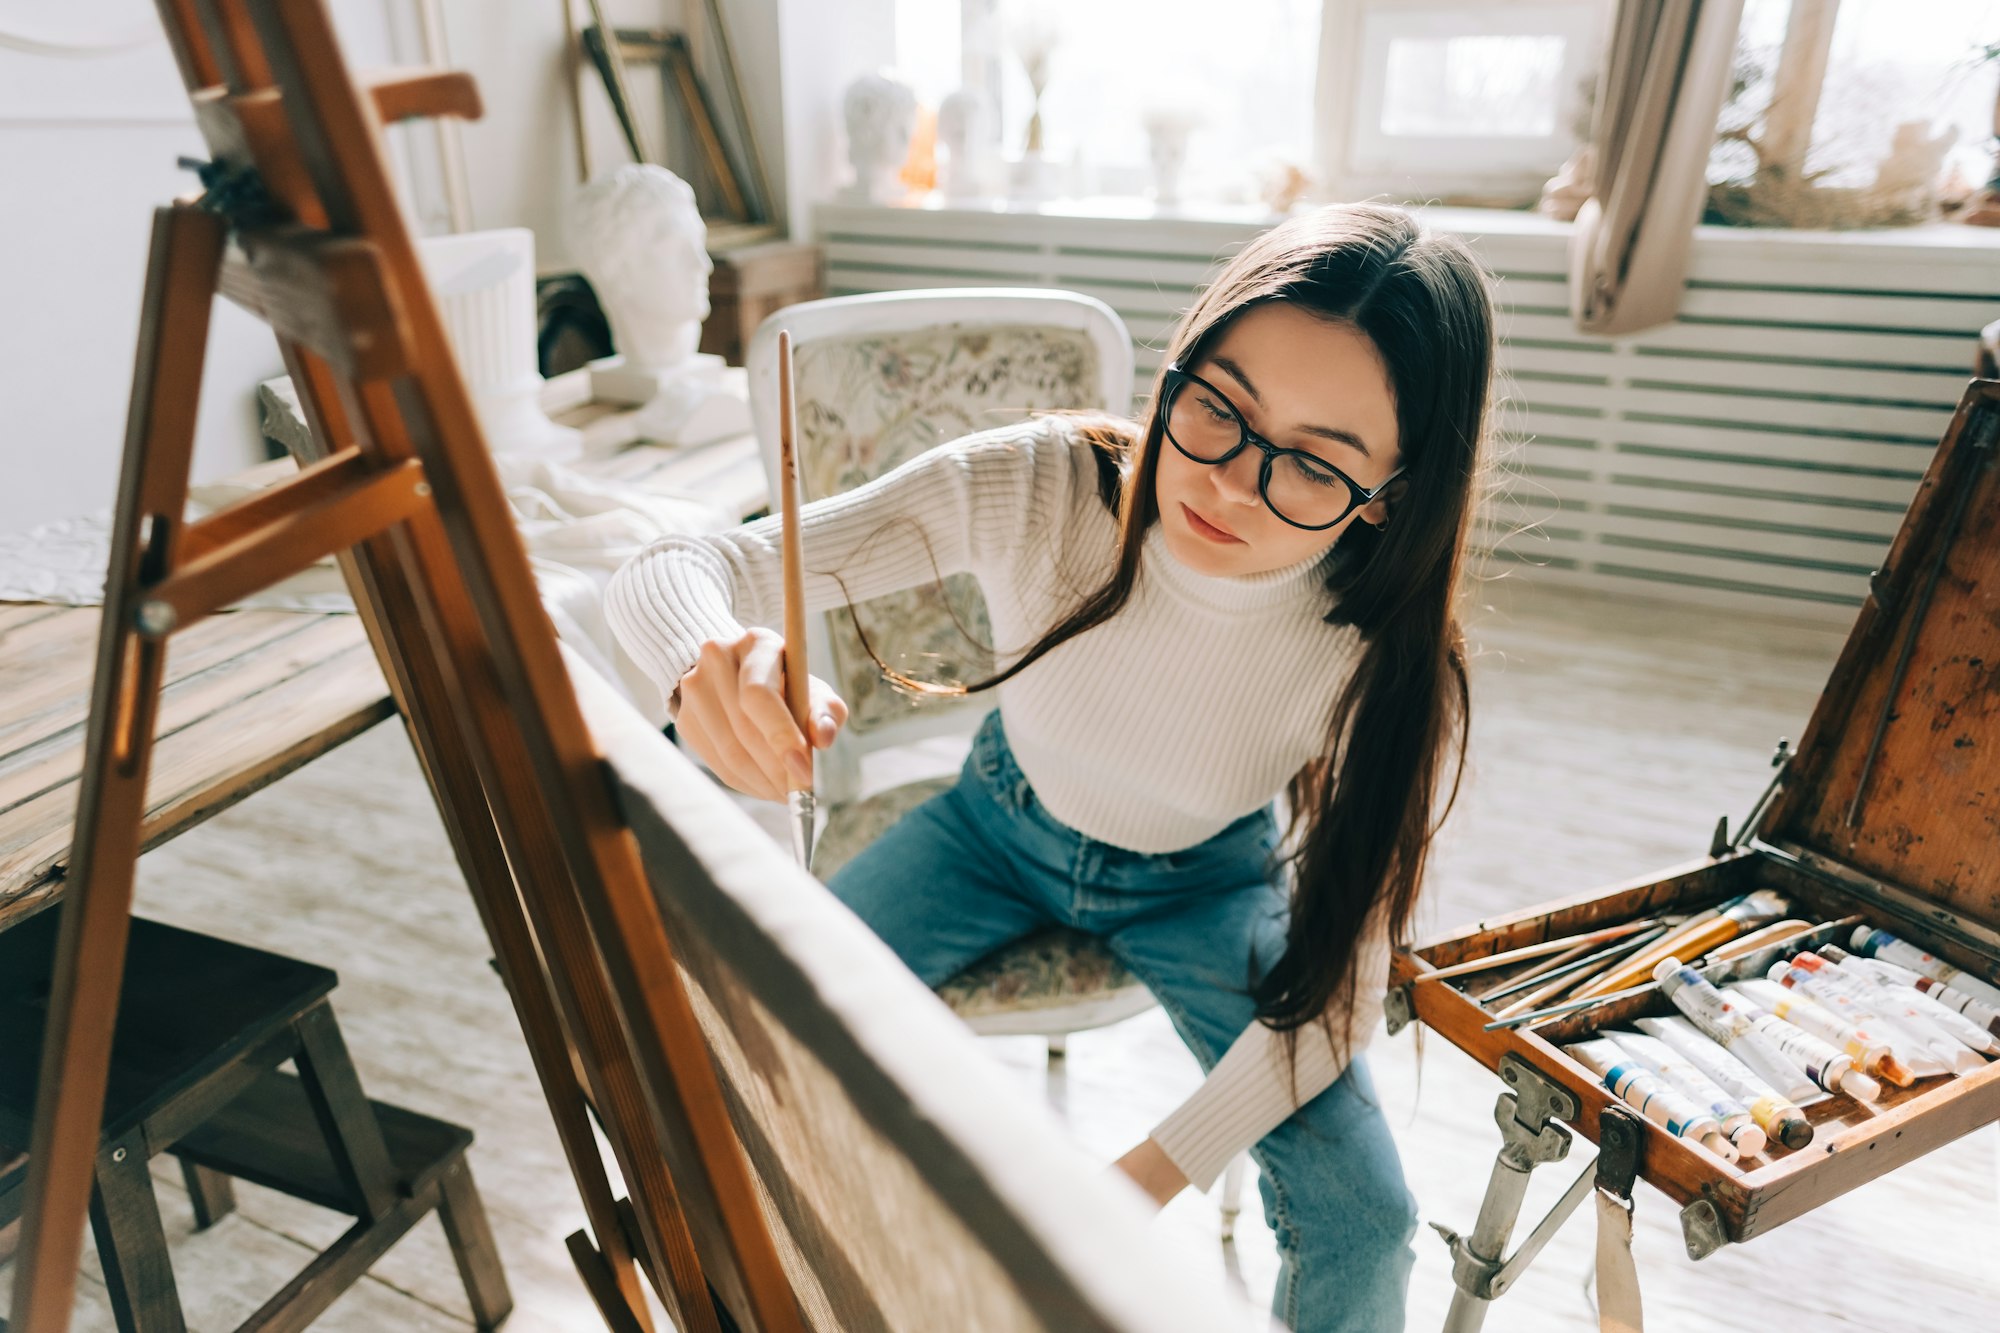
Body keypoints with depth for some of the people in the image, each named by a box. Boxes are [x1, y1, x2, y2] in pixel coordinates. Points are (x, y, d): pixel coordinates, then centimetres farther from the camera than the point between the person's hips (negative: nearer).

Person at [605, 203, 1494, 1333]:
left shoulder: (1392, 670, -30)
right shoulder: (1033, 488, -32)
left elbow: (1341, 987, -19)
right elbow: (670, 572, -30)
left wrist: (1142, 1185, -25)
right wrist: (717, 664, -54)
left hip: (1206, 879, 0)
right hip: (1005, 824, 1)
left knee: (1362, 1227, -16)